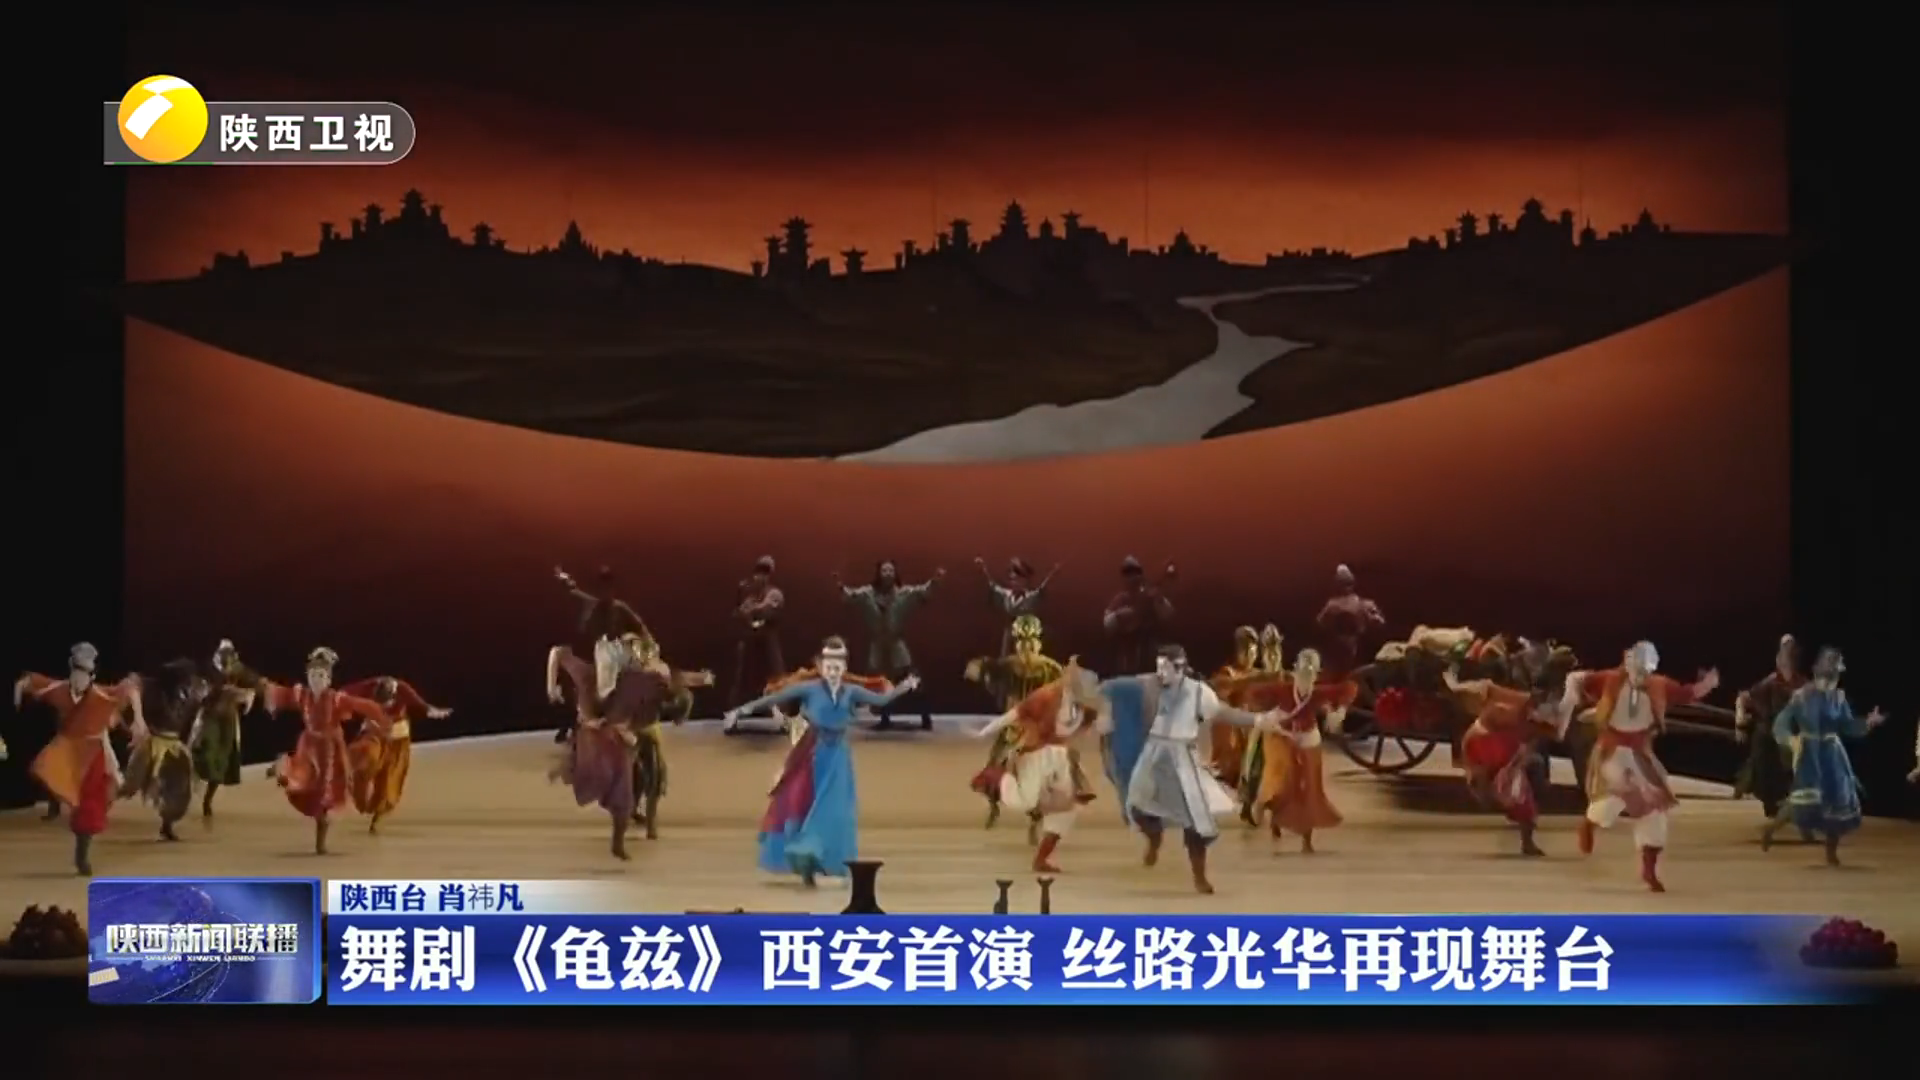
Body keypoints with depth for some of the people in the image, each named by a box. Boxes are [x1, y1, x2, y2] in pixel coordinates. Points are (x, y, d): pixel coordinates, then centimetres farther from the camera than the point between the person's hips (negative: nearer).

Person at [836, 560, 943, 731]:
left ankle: (926, 720, 3)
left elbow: (922, 592, -17)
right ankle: (885, 719, 28)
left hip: (898, 645, -2)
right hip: (877, 646, 2)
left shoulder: (903, 593, -6)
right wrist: (841, 587, -34)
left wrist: (933, 582, -36)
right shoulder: (868, 592, -3)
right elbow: (851, 595, -13)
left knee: (914, 683, -6)